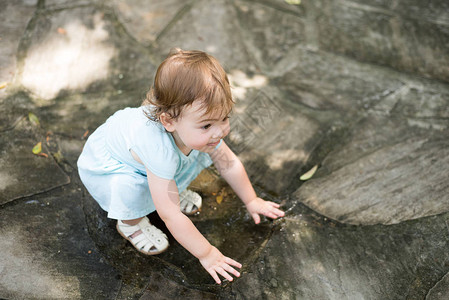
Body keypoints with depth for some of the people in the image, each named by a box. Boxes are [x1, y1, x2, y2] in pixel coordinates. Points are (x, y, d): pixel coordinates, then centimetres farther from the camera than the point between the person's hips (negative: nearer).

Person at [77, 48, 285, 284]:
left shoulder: (202, 129, -25)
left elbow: (229, 164, -6)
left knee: (202, 153, -9)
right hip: (101, 166, -5)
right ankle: (130, 221, -3)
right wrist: (206, 254, -30)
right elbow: (170, 215, -39)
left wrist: (252, 201, 2)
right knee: (131, 186, -36)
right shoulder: (160, 150, -46)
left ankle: (171, 188, 15)